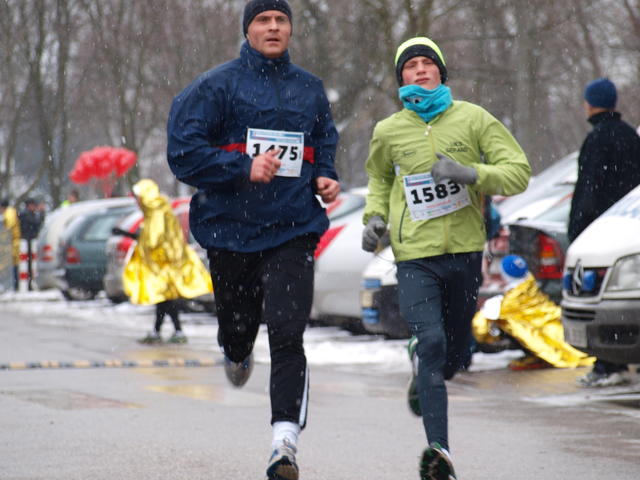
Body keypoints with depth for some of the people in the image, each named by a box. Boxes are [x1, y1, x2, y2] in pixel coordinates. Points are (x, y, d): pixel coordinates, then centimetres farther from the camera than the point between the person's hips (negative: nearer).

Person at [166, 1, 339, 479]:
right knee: (239, 323, 15)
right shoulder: (217, 86, -2)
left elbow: (325, 145, 26)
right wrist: (244, 168, -20)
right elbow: (184, 152, -9)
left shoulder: (310, 89, 11)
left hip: (293, 229, 1)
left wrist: (324, 179, 5)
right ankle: (237, 353, 55)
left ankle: (285, 440, -19)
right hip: (231, 228, -1)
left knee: (287, 332, -14)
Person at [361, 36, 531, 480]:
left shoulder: (473, 119, 0)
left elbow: (519, 171, -3)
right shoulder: (389, 131, 5)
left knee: (456, 354, 13)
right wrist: (375, 217, 7)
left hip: (464, 251, 1)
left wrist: (469, 173, -19)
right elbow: (379, 178, 26)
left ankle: (423, 380, 50)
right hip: (415, 256, -1)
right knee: (431, 343, -19)